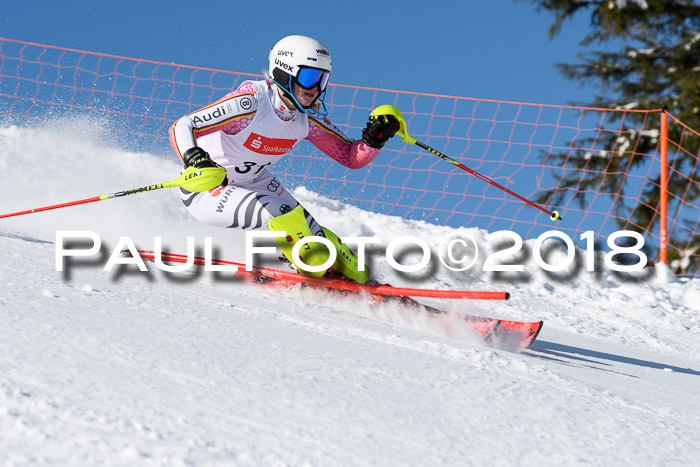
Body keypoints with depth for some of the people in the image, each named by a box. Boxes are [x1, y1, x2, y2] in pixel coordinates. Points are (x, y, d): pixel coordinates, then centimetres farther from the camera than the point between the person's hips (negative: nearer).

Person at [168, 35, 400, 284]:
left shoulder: (309, 116, -11)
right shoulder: (251, 103, -31)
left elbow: (352, 156, -2)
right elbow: (180, 128, -34)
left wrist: (374, 138, -24)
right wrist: (195, 160, -54)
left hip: (255, 182, 7)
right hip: (206, 190, -6)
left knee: (311, 234, -8)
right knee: (282, 213, -28)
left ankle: (363, 283, 10)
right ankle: (320, 278, -7)